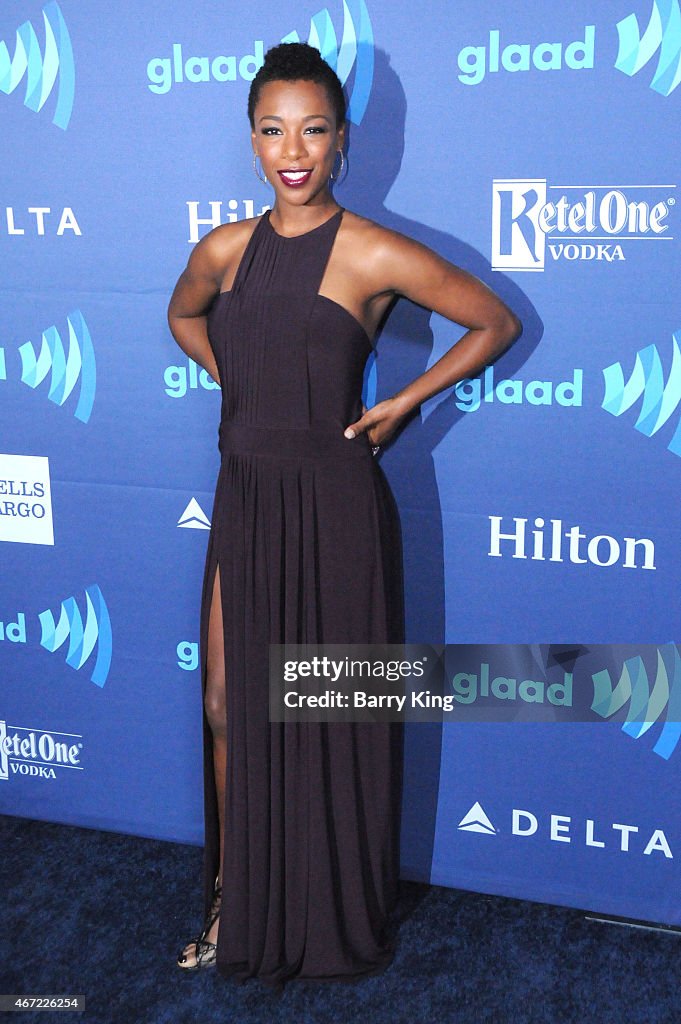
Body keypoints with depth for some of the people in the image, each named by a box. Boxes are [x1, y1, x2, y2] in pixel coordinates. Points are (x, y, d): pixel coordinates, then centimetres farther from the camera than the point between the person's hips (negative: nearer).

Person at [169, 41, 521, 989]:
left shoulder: (377, 255, -9)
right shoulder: (224, 250, 4)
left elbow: (498, 324, 0)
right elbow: (184, 317, 26)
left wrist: (401, 403, -3)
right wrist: (246, 386, 12)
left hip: (334, 504, -4)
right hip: (245, 497, 5)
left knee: (333, 716, 8)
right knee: (230, 705, 11)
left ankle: (335, 919, 29)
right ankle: (235, 895, 32)